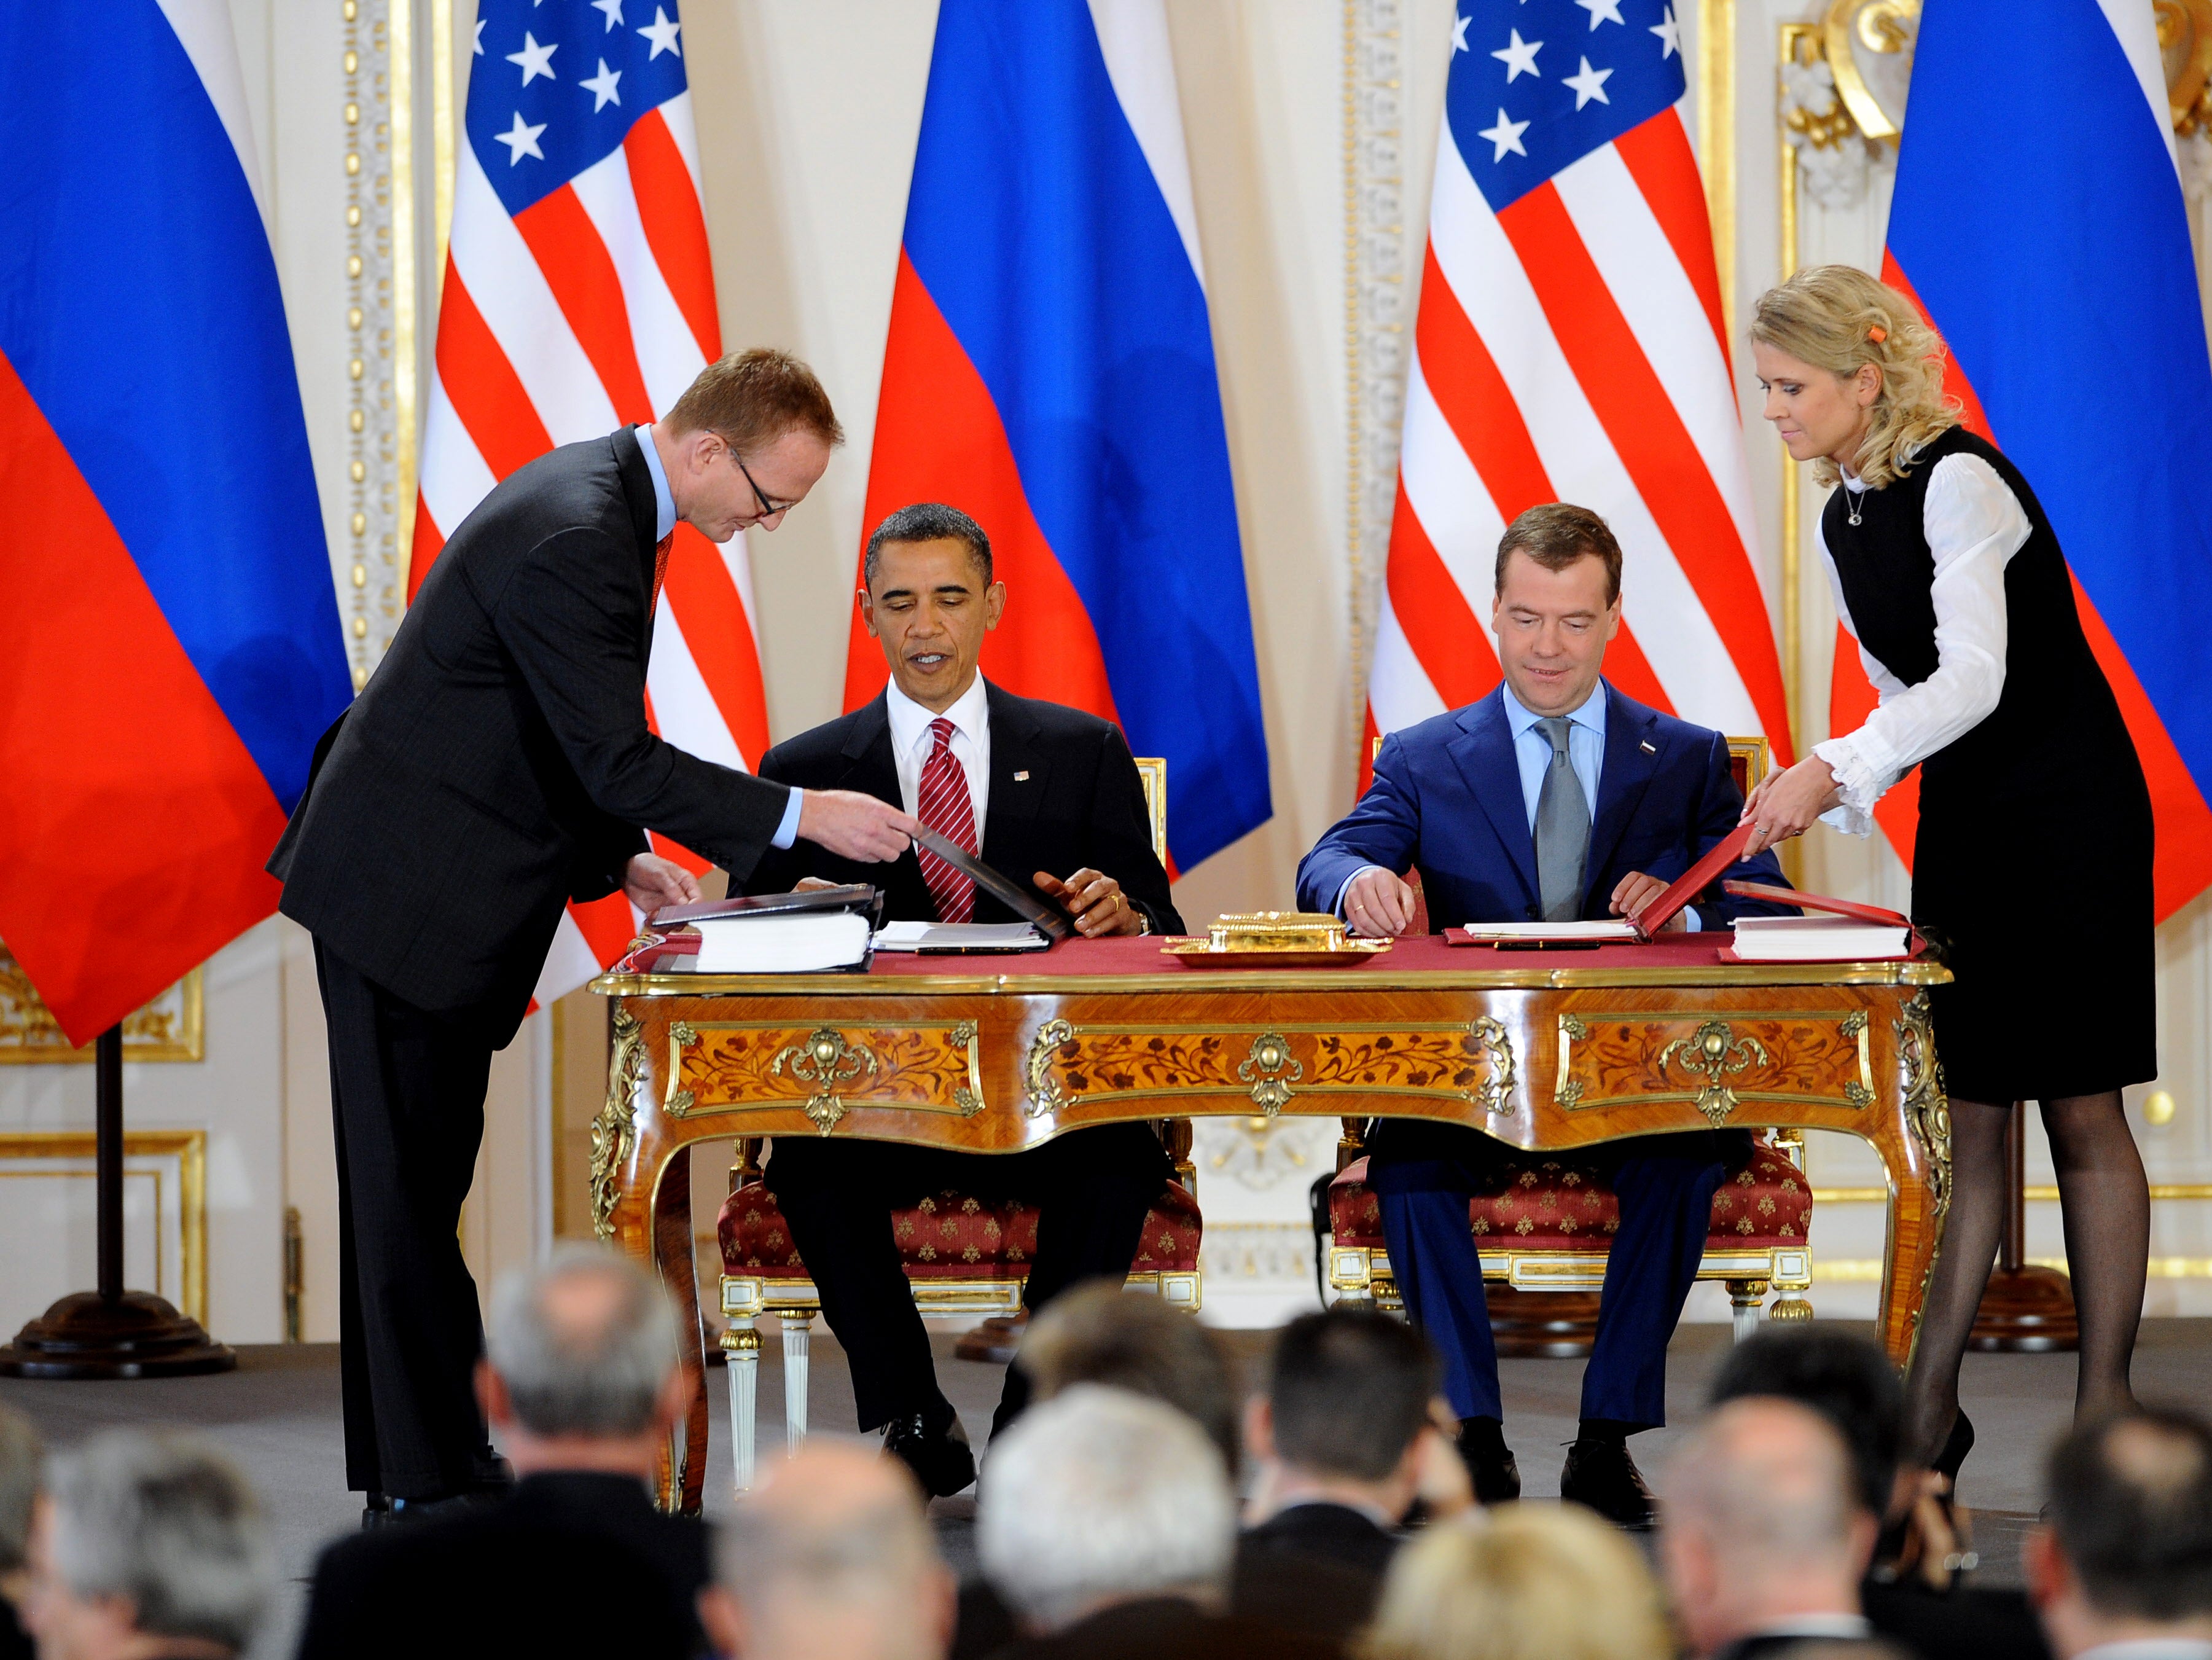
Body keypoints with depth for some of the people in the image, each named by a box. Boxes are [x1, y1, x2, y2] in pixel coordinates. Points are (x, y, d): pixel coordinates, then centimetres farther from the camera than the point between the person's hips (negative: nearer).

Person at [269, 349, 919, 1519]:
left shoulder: (605, 498, 9)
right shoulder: (575, 539, -24)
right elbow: (617, 757, -24)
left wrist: (617, 858, 8)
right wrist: (807, 815, -21)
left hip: (439, 886, 10)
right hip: (405, 889, -10)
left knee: (420, 1181, 13)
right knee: (409, 1183, -5)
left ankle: (415, 1473, 18)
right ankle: (435, 1481, -3)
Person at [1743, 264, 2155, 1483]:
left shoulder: (1957, 482, -17)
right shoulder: (1843, 523, 9)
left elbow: (1975, 677, -27)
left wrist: (1836, 767, -35)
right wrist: (1823, 793, 3)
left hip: (2069, 812, -7)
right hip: (1961, 822, 7)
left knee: (2080, 1107, -3)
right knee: (1960, 1111, 4)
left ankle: (2104, 1409, 3)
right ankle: (1929, 1407, 3)